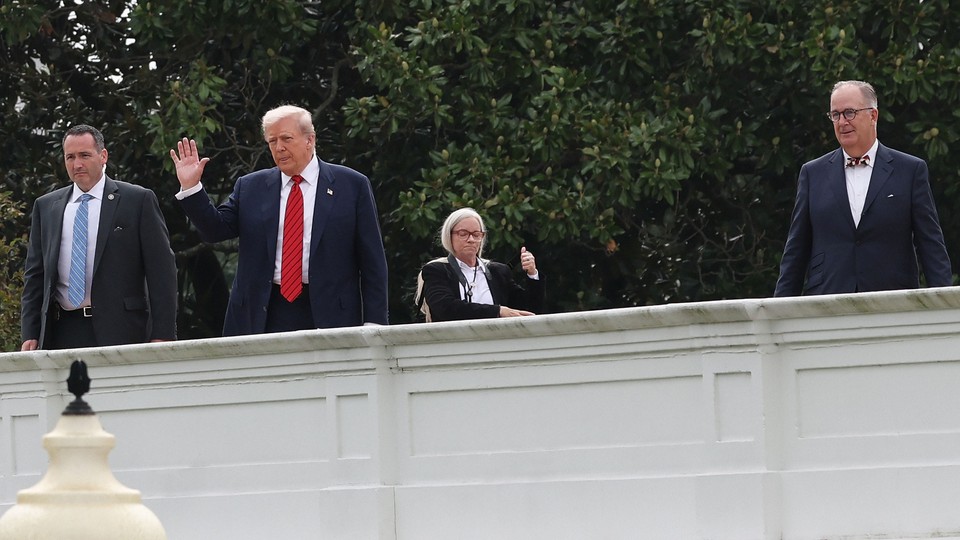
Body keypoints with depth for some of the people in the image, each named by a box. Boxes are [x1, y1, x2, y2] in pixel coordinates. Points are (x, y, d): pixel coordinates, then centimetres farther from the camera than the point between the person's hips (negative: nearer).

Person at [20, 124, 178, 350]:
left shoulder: (139, 200, 4)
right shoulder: (46, 207, 16)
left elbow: (162, 271, 1)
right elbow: (35, 274, 17)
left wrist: (162, 335, -6)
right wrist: (30, 334, 7)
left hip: (119, 332, -3)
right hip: (62, 332, 3)